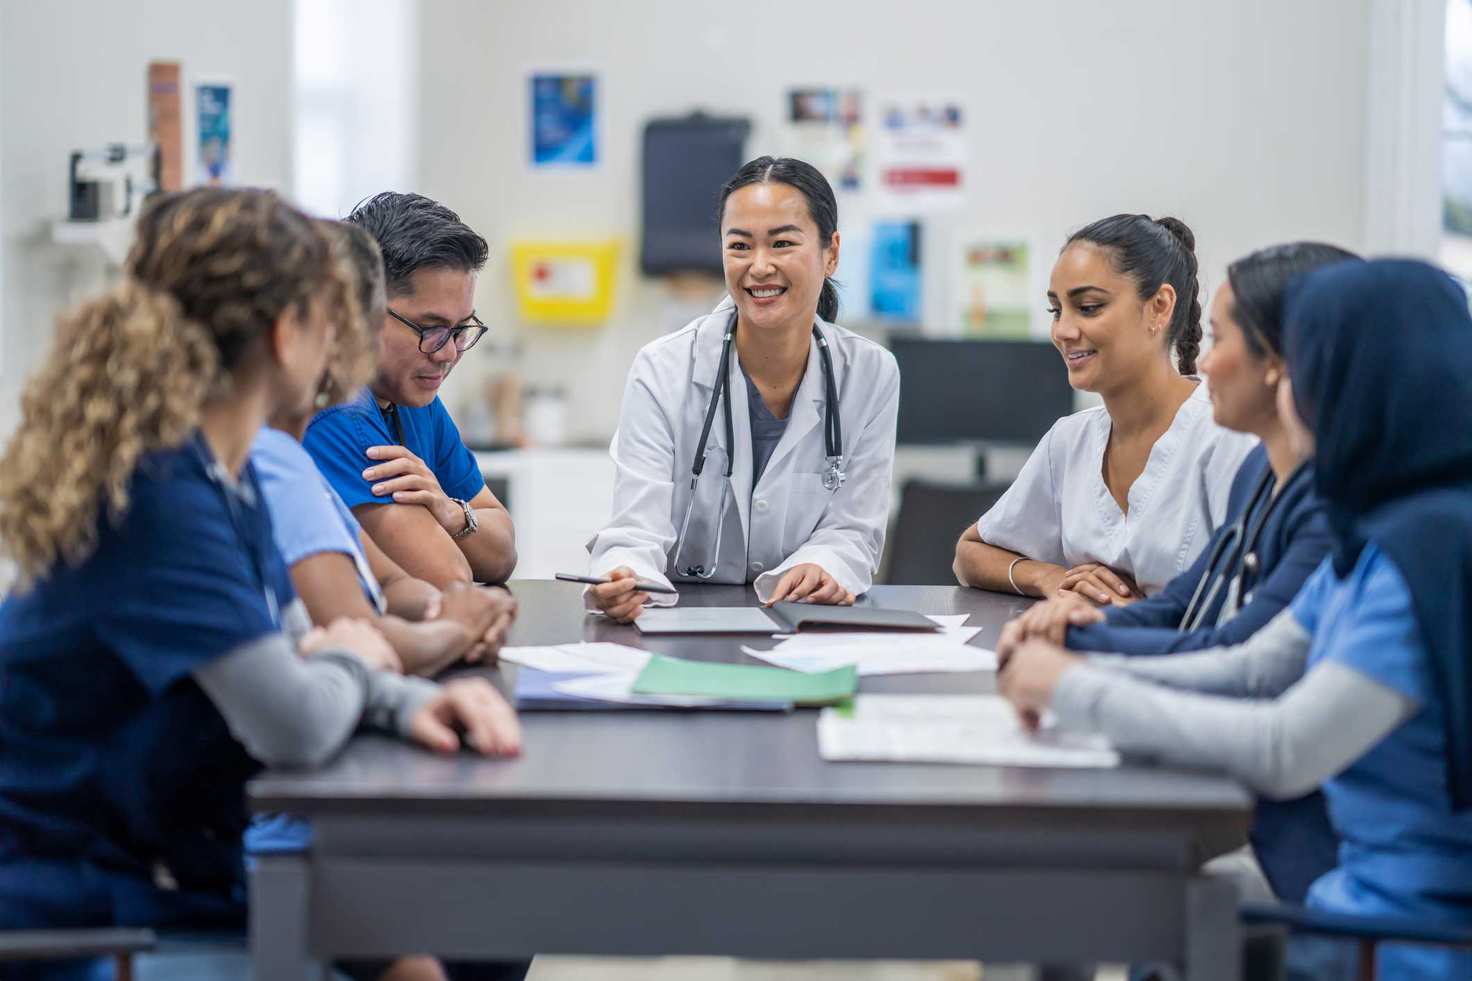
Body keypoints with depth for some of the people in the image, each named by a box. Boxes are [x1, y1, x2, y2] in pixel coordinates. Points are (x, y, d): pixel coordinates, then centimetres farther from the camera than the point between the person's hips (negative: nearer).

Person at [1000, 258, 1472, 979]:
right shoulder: (1374, 531, 8)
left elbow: (1284, 752, -27)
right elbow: (1256, 668, 10)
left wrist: (1076, 690, -18)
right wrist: (1088, 675, -6)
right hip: (1367, 899, 8)